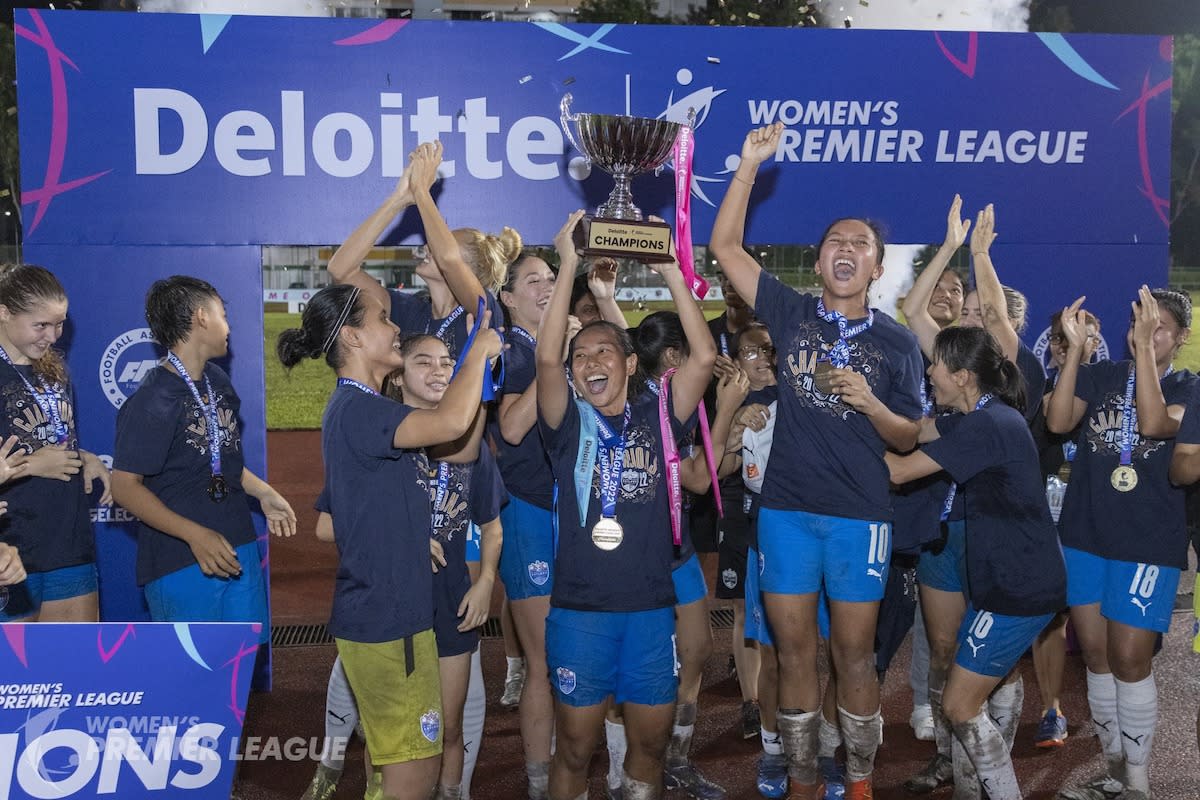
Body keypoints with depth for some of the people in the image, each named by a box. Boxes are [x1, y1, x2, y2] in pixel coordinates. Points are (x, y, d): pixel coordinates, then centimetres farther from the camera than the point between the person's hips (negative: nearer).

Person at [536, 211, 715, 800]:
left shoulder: (657, 417, 3)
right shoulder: (569, 423, -1)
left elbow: (704, 357, -9)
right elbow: (545, 358, -17)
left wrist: (671, 271, -12)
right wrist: (568, 267, -17)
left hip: (651, 607, 2)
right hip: (579, 610, -1)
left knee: (650, 741, 14)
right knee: (575, 747, 8)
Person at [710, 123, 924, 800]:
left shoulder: (897, 342, 4)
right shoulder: (792, 314, 5)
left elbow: (908, 439, 5)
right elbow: (725, 246, 1)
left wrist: (869, 402, -15)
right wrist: (750, 164, -5)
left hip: (860, 515, -1)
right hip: (786, 509, 1)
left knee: (854, 656, 6)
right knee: (795, 653, 9)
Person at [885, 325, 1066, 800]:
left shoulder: (985, 426, -22)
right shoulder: (988, 416, 9)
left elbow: (898, 470, -18)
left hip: (1019, 588, -10)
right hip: (1010, 581, 10)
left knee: (960, 706, -1)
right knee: (965, 697, 16)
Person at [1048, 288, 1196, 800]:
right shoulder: (1099, 375, 7)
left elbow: (1155, 423, -21)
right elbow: (1057, 421, -10)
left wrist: (1145, 348, -24)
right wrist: (1075, 349, -16)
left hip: (1149, 542, -3)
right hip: (1085, 535, 3)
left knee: (1130, 660, -5)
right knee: (1097, 656, 10)